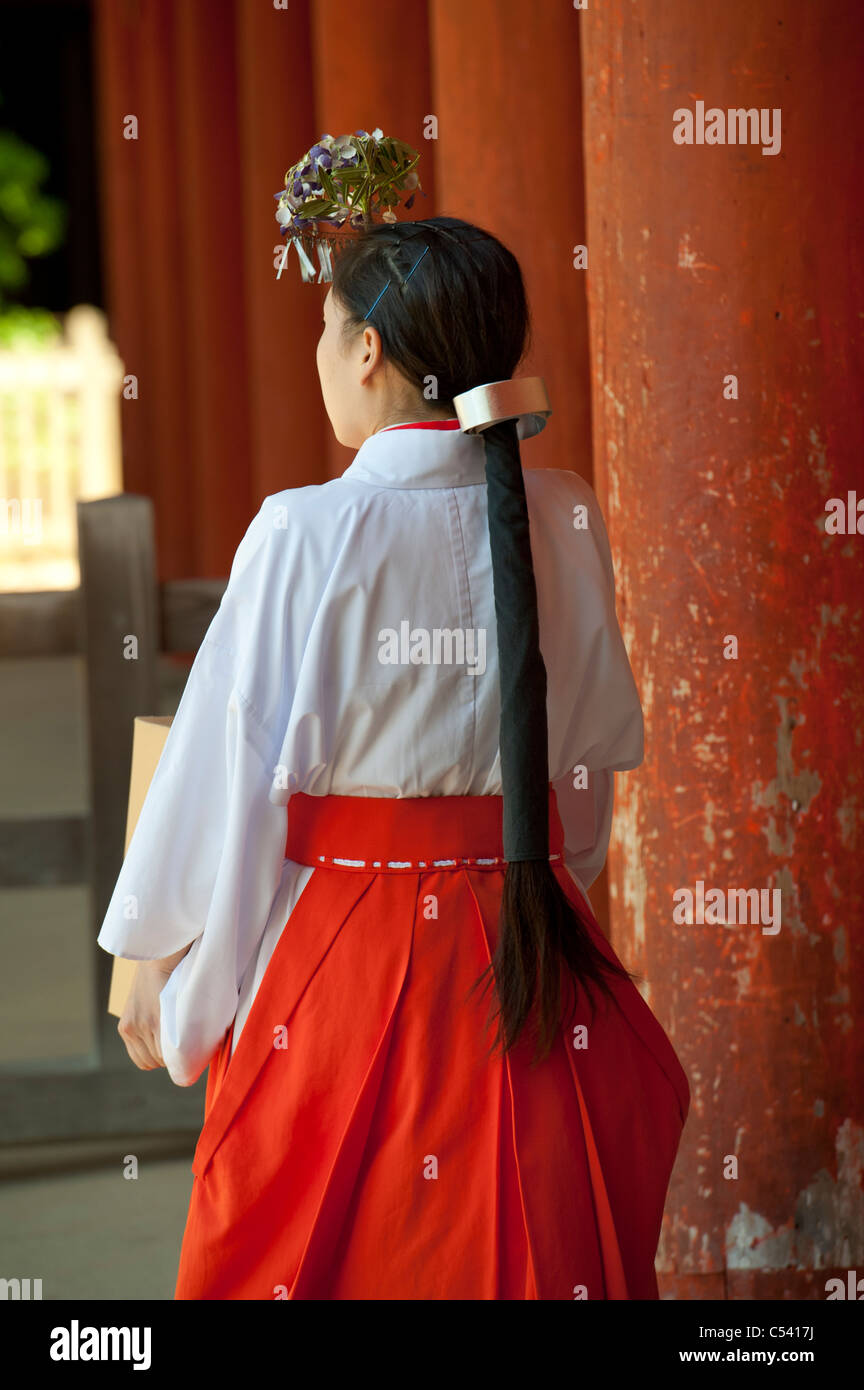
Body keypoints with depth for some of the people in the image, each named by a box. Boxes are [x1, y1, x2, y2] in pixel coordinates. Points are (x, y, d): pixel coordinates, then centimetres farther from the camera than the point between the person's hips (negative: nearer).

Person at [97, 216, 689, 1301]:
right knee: (538, 1248, 14)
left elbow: (229, 764, -9)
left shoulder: (306, 535, -15)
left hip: (347, 962, -4)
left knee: (309, 1252, 10)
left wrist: (161, 963, 3)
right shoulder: (565, 524, -2)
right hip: (535, 957, 4)